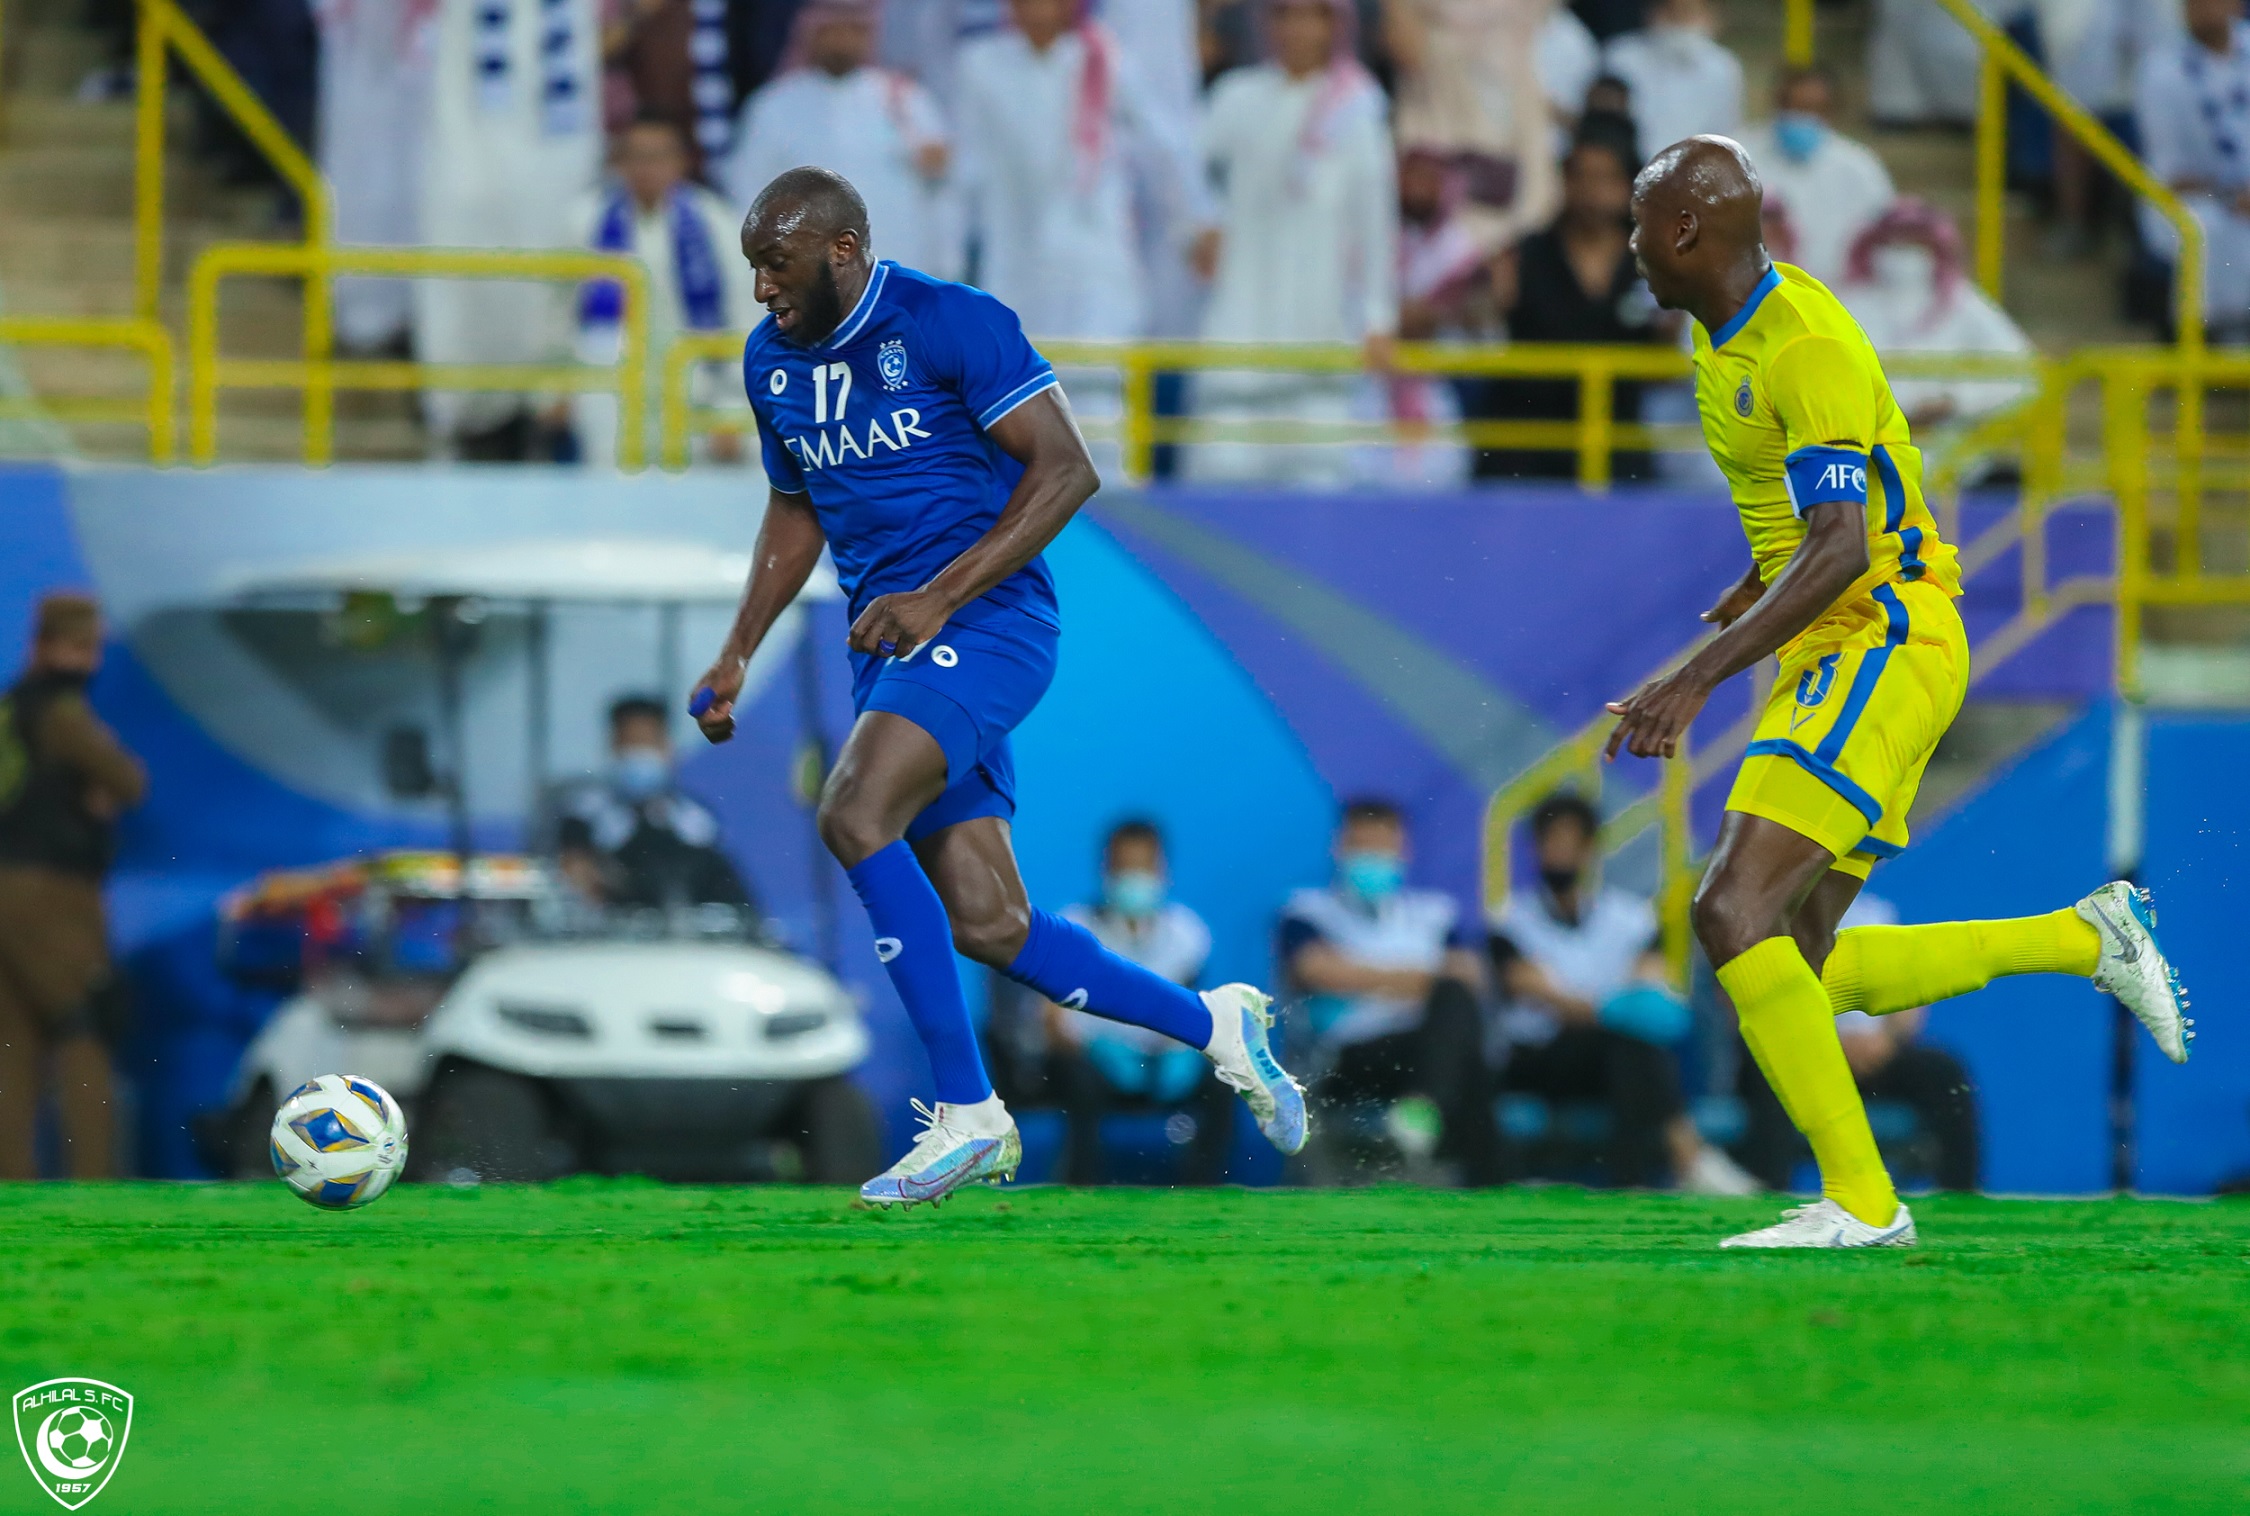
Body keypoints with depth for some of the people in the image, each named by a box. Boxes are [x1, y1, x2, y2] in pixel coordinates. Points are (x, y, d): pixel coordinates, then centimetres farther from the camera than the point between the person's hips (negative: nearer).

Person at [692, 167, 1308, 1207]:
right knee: (987, 927, 0)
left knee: (852, 815, -28)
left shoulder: (949, 323, -11)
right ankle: (1214, 1026, 22)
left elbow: (1066, 470, -13)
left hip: (986, 621, -7)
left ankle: (966, 1111, -23)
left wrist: (938, 597, -19)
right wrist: (737, 654, 14)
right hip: (889, 645, 8)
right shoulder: (771, 361, 12)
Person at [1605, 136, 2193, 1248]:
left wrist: (1696, 677, -34)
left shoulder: (1810, 350, -20)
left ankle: (1861, 1201, -20)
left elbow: (1838, 550, -29)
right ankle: (2085, 939, 17)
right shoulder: (1729, 332, 10)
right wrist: (1752, 591, 33)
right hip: (1829, 656, 10)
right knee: (1799, 969, 6)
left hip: (1884, 644, -10)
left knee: (1736, 913, -21)